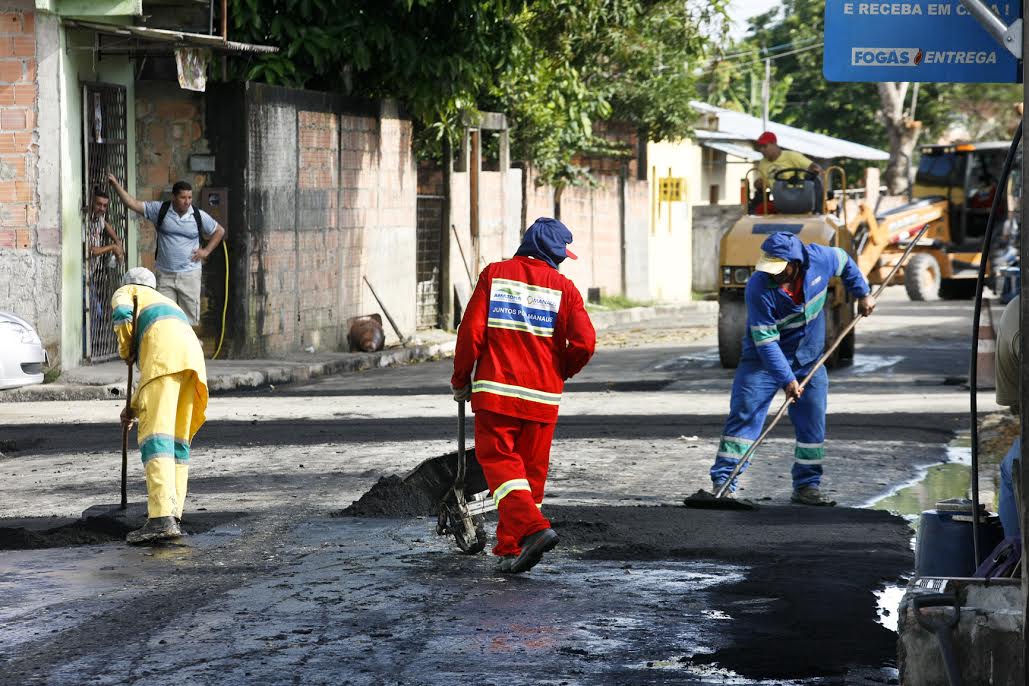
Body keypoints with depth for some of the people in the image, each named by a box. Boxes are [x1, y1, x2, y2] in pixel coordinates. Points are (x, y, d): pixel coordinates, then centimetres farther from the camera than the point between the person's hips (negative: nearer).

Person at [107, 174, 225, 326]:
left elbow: (219, 231, 14)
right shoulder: (160, 210, -2)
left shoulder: (199, 216, 0)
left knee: (189, 317, 2)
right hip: (164, 275, 0)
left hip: (189, 275, 0)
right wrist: (116, 185, -11)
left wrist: (207, 251, 3)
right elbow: (133, 204, -3)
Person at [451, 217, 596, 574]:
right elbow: (584, 343, -7)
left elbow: (471, 330, -4)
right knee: (531, 470, 11)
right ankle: (510, 550, 14)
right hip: (543, 396, 1)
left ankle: (532, 527, -22)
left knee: (498, 460, 0)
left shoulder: (495, 274, 2)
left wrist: (461, 379, 8)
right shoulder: (564, 287, 2)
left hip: (495, 389, -1)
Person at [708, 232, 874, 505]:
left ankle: (807, 486, 11)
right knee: (744, 418, -10)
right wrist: (787, 379, -30)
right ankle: (723, 483, -9)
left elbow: (844, 261, 9)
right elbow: (765, 341, -26)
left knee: (813, 425, 2)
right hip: (762, 360, -4)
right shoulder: (758, 289, -28)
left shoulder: (819, 259, -17)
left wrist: (862, 293, 7)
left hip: (808, 360, 4)